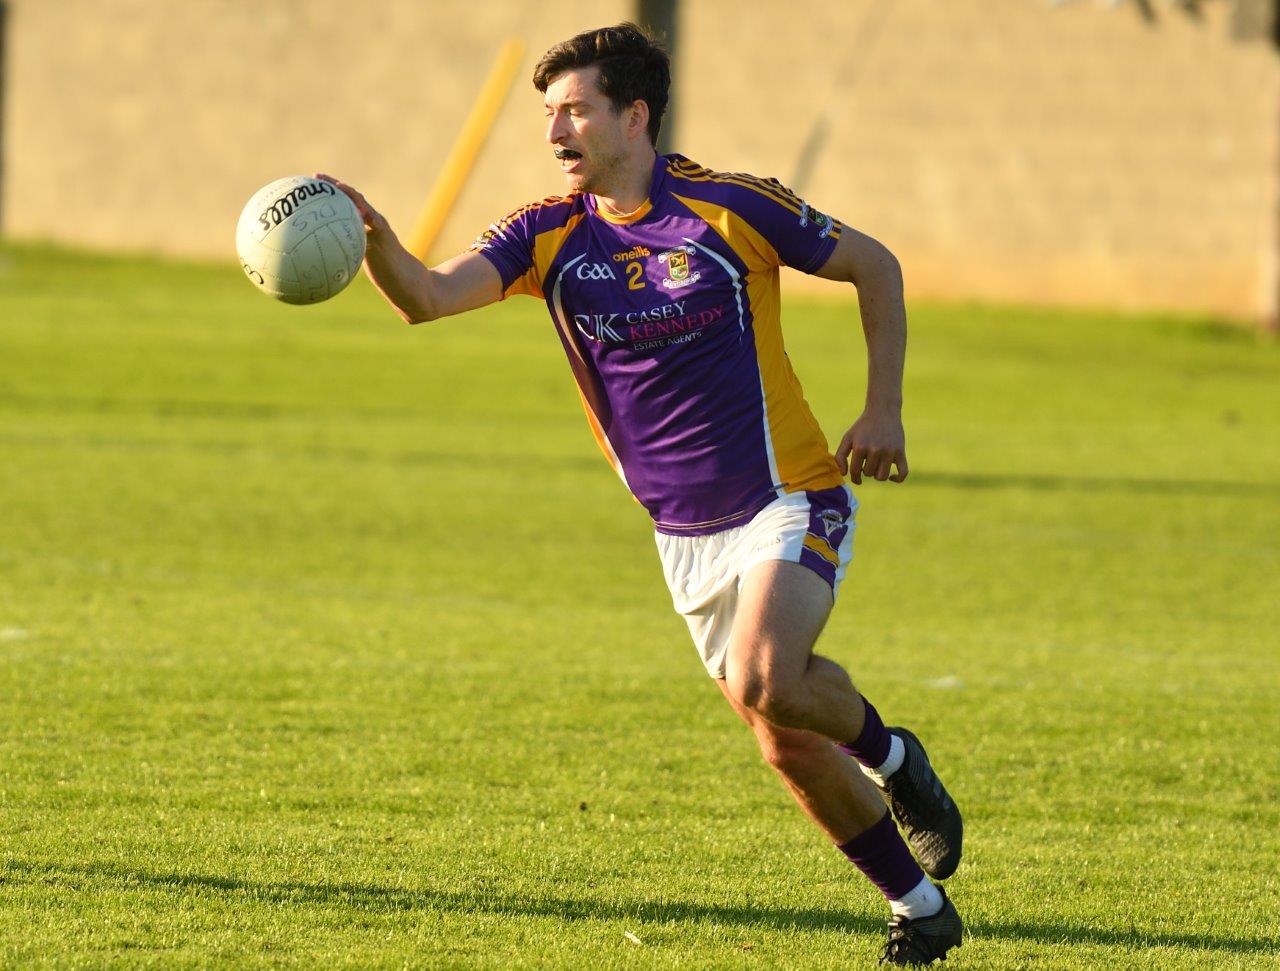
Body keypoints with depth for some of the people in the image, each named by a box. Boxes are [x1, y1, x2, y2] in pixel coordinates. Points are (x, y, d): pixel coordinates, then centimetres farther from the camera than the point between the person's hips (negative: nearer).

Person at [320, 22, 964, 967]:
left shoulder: (732, 209, -12)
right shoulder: (550, 236, -3)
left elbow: (875, 265, 1)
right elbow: (429, 296, -18)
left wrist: (884, 409, -6)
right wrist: (371, 236, -39)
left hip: (788, 499, -5)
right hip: (684, 532, 5)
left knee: (763, 683, -29)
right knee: (789, 747, 7)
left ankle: (888, 755, 2)